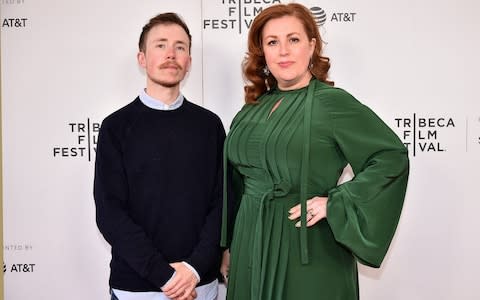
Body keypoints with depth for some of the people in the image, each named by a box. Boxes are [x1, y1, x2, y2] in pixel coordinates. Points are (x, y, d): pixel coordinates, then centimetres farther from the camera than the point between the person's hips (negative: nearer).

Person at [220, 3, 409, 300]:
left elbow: (392, 155, -13)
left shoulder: (331, 101, -11)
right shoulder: (254, 108, 6)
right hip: (250, 244, 5)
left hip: (307, 251, -5)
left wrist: (335, 203, -17)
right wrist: (228, 245, 15)